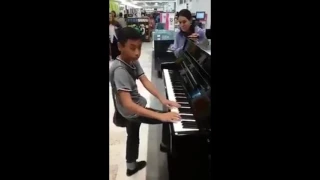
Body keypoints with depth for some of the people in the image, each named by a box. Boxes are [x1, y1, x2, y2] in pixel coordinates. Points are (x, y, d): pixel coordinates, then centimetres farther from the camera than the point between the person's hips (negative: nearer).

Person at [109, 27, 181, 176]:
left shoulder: (133, 61, -7)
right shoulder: (119, 69, -34)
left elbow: (145, 81, -8)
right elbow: (128, 104, -40)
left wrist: (162, 99, -23)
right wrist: (160, 115, -44)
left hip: (135, 105, 8)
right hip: (131, 111, -8)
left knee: (133, 136, 25)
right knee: (170, 118, 0)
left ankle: (131, 166, 47)